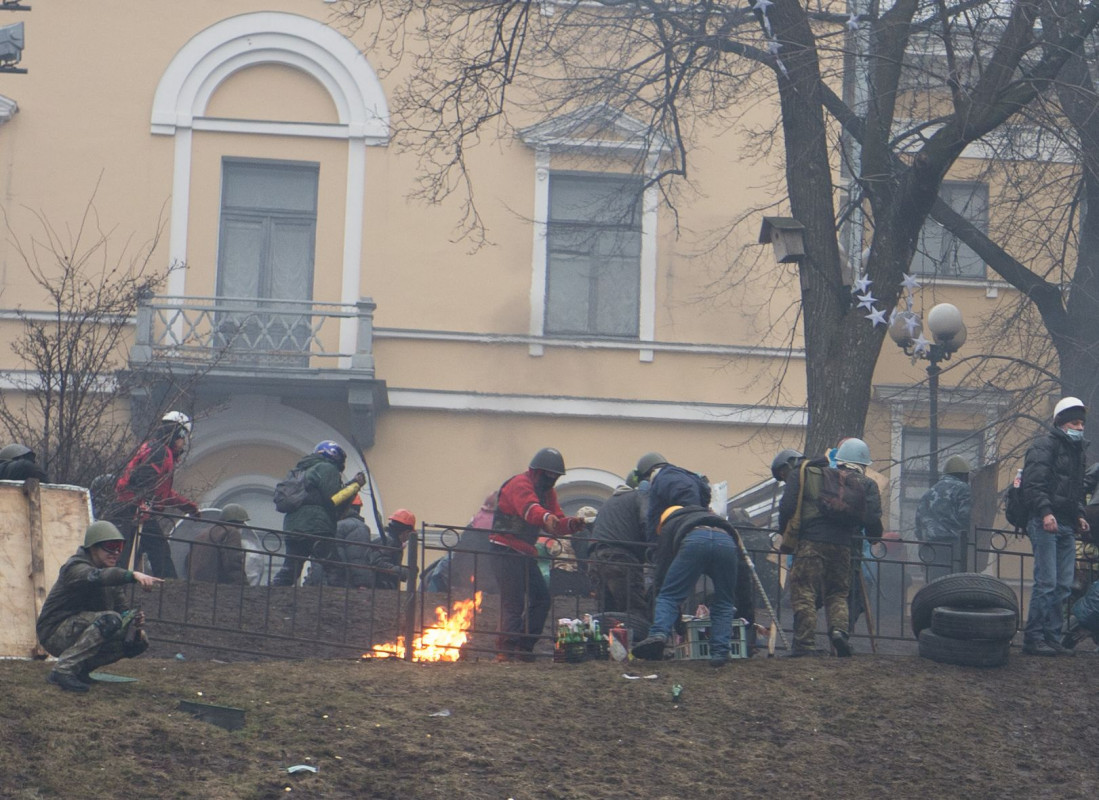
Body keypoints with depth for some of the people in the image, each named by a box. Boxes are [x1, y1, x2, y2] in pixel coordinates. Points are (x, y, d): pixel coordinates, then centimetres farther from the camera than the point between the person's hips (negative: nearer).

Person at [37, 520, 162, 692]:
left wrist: (134, 622, -15)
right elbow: (97, 576, -41)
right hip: (55, 634, -9)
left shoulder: (111, 572, 10)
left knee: (138, 642, -2)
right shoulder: (76, 567, -17)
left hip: (79, 634, 9)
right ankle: (63, 670, -30)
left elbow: (123, 609, 11)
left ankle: (81, 669, 2)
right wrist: (134, 575, -56)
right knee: (110, 620, -32)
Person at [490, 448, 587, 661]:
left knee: (541, 598, 4)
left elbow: (556, 524, 9)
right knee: (514, 601, -14)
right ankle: (505, 650, -14)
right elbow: (529, 508, -35)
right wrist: (546, 517, -55)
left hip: (525, 553, 9)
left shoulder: (547, 492, 17)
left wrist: (572, 524, -13)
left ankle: (524, 647, 8)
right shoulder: (520, 484, -13)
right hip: (506, 551, -9)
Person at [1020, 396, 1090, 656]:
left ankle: (1052, 638, 10)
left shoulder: (1076, 450, 22)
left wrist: (1079, 515, 16)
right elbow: (1034, 484, -16)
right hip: (1044, 523, -9)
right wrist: (1045, 512, -26)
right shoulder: (1045, 445, -6)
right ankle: (1033, 639, -9)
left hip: (1066, 526, 9)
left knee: (1063, 586, 5)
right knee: (1046, 583, -12)